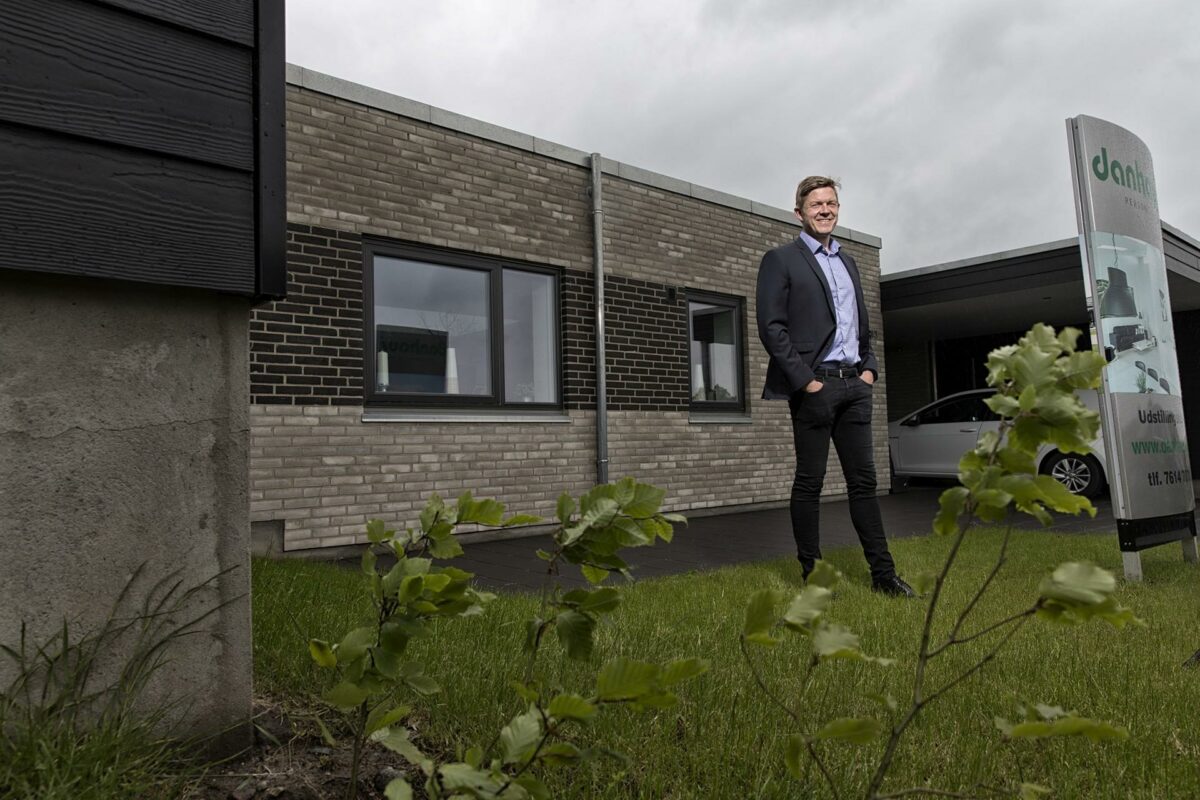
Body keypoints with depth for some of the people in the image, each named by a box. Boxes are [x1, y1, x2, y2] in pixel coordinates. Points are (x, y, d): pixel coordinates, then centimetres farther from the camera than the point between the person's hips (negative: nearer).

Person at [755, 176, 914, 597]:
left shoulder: (848, 261, 21)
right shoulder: (781, 259, 0)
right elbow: (771, 327, -9)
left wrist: (869, 368, 9)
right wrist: (805, 380, -14)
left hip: (854, 386, 6)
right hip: (814, 385, -6)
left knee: (863, 479, 7)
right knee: (809, 482, 0)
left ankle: (883, 573, 13)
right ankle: (812, 574, 9)